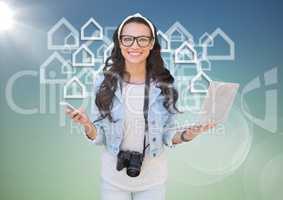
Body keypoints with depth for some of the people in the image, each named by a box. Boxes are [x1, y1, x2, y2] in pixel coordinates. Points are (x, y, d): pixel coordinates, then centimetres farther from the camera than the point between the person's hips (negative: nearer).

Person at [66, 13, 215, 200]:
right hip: (113, 177, 0)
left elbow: (166, 135, -1)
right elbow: (99, 137, -6)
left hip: (153, 178, 0)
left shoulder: (164, 84, -10)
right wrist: (88, 126, -26)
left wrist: (185, 136, -21)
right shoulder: (105, 82, -11)